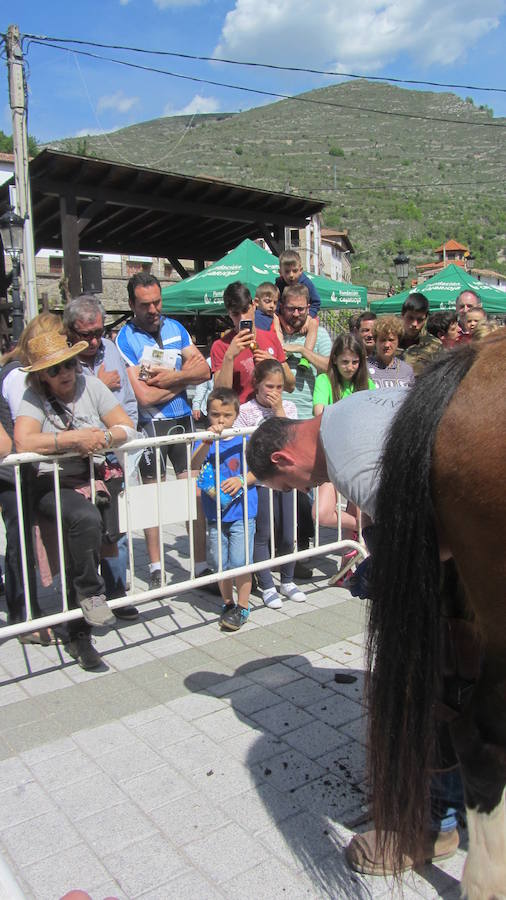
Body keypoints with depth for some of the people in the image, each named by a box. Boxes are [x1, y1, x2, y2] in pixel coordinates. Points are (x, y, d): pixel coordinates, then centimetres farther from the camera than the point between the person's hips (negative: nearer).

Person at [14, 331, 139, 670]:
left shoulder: (91, 386, 4)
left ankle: (78, 634, 1)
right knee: (85, 518, -33)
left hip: (93, 478, 3)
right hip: (52, 484, -3)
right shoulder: (34, 397, -4)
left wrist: (103, 438, -20)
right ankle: (91, 593, -10)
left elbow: (127, 427, 0)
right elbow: (23, 443, -22)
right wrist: (75, 439, -23)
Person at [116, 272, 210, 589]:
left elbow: (204, 371, 1)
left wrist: (171, 376, -14)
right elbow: (144, 395, -16)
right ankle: (156, 568, 20)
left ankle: (201, 565, 10)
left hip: (183, 419, 4)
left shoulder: (175, 327, 8)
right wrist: (185, 375, -6)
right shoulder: (125, 339, -7)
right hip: (150, 425, -3)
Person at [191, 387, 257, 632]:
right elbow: (195, 464, -19)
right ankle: (228, 603, 30)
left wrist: (241, 480, -17)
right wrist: (207, 441, -33)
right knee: (220, 563, 10)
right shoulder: (205, 441, -1)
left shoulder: (243, 439, -1)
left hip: (242, 512, -2)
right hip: (215, 513, 2)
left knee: (240, 561, -5)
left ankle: (243, 607, 14)